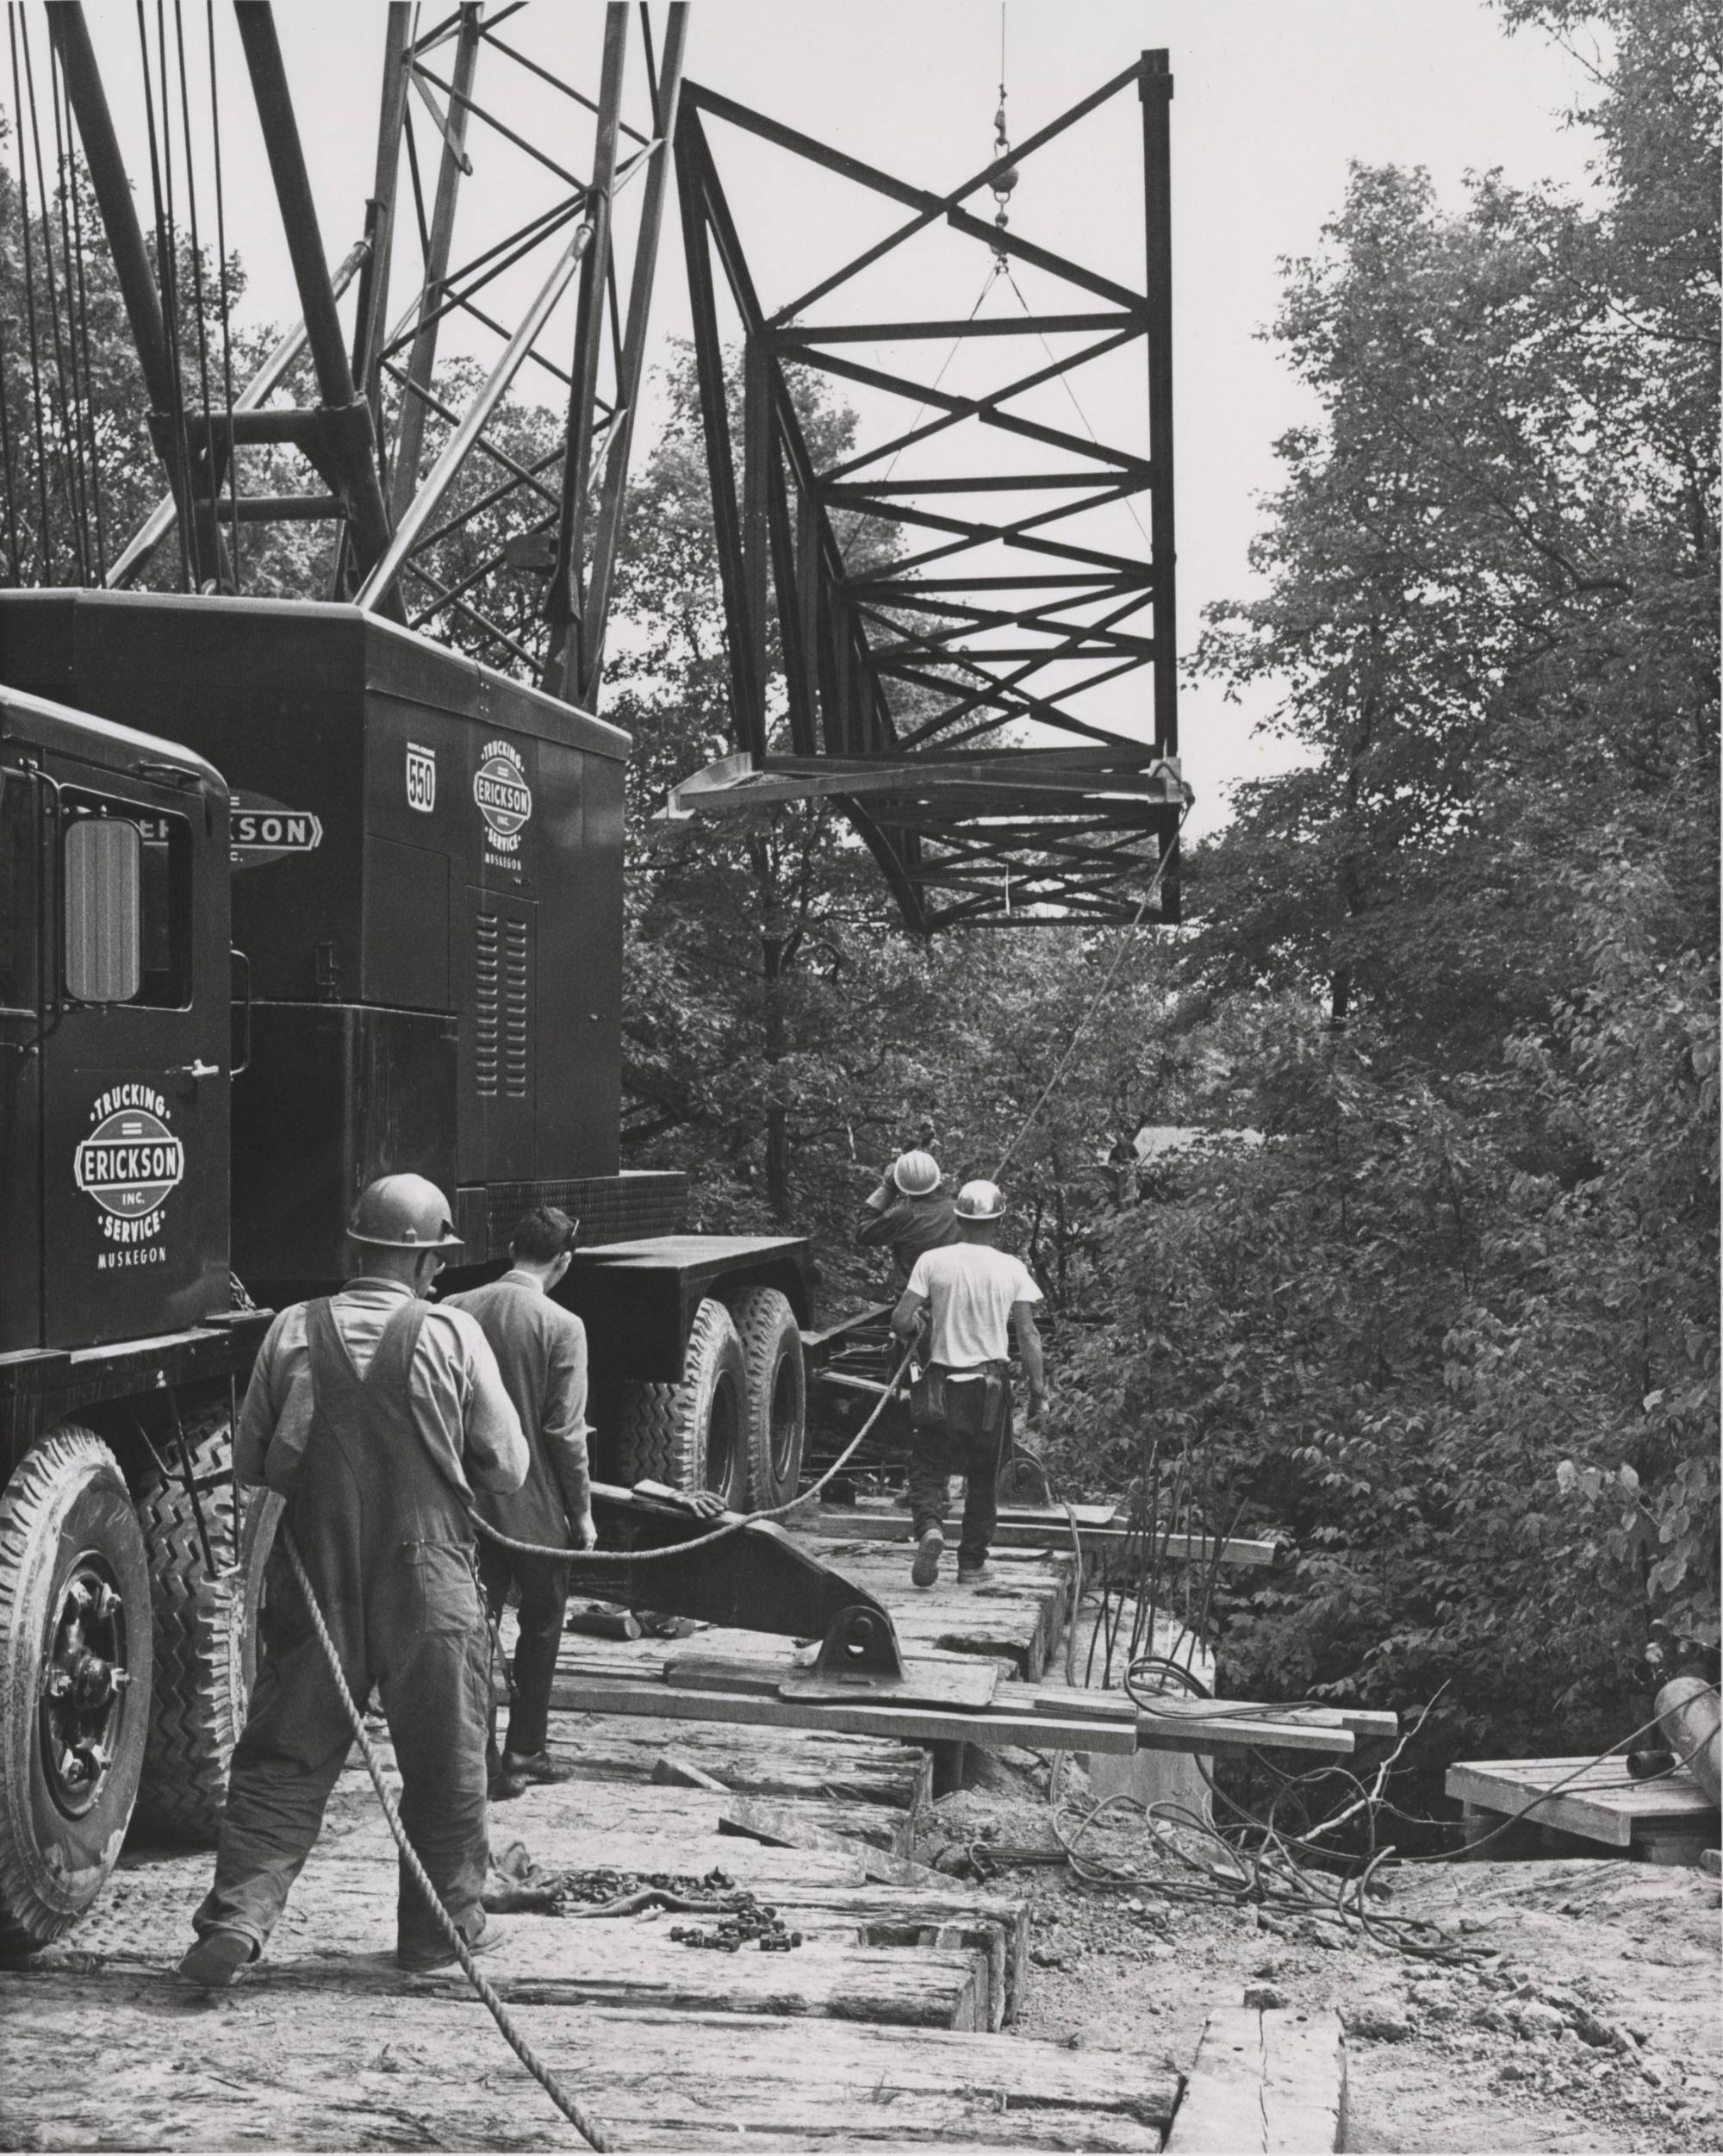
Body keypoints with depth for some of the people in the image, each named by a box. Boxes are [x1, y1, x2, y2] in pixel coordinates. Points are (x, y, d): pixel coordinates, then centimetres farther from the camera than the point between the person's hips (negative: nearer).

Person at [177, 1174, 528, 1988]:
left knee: (284, 1754, 9)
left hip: (315, 1576, 2)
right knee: (444, 1759, 13)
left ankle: (237, 1915, -1)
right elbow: (507, 1467, -2)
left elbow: (250, 1463, 5)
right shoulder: (453, 1335, -8)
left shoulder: (294, 1331, -3)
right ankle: (442, 1924, 22)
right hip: (429, 1579, -2)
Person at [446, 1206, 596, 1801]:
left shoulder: (455, 1312, 0)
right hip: (536, 1505, -3)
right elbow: (565, 1431, -13)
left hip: (469, 1500, 3)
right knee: (540, 1626, 15)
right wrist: (583, 1511, -3)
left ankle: (481, 1762, 5)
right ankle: (524, 1752, 22)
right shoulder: (561, 1327, -13)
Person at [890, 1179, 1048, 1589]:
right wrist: (1039, 1392, -2)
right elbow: (1027, 1335, -6)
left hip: (941, 1383, -1)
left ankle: (929, 1528, -19)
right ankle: (973, 1562, 18)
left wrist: (917, 1325, 14)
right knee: (983, 1477, 14)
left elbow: (900, 1321, -9)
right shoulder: (1011, 1269, -2)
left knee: (928, 1467, 8)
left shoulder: (932, 1262, -4)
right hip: (991, 1384, 1)